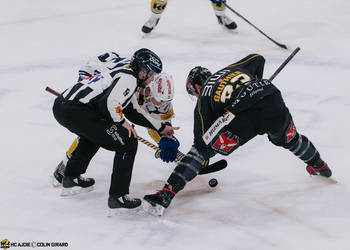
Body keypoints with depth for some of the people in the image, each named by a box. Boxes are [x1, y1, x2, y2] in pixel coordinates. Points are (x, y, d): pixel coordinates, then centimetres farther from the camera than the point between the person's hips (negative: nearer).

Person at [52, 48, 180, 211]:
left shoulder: (122, 70, 27)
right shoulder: (129, 78, -4)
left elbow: (133, 111, 35)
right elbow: (108, 103, -20)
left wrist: (161, 127, 37)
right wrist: (121, 121, -2)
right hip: (77, 112, -10)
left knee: (93, 133, 40)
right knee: (128, 143, -3)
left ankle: (71, 179, 44)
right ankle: (118, 196, -1)